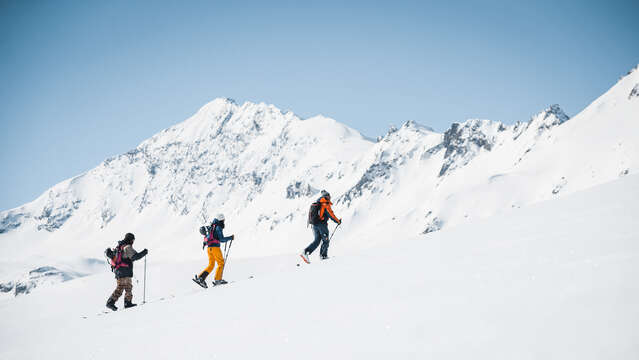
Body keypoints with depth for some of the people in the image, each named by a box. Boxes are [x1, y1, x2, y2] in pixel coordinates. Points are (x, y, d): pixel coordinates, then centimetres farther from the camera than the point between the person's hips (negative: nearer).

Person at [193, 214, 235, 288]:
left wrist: (204, 243, 43)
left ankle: (200, 277, -2)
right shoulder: (218, 227, -9)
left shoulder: (212, 227, 17)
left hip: (209, 248, 8)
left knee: (211, 265, 10)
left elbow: (207, 236, 26)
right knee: (221, 263, 1)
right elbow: (222, 239, -15)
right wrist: (230, 238, -4)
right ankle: (218, 280, -3)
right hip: (215, 247, -8)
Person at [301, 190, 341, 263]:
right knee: (325, 241, 8)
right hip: (321, 224, -7)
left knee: (316, 241, 7)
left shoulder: (316, 204, 15)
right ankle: (323, 255, 11)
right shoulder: (326, 205, -9)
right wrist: (338, 221, 2)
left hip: (314, 224, 7)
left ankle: (306, 252, -11)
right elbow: (331, 215, -11)